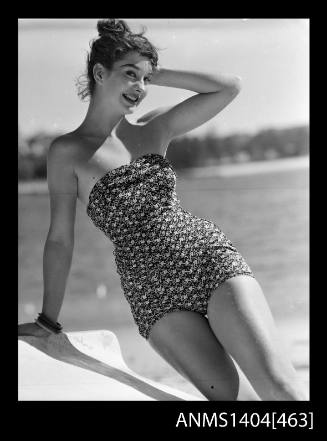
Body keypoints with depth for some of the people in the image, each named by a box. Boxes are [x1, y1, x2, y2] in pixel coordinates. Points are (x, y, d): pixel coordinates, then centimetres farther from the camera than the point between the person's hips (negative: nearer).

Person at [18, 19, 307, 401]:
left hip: (213, 258, 2)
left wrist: (154, 75, 7)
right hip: (154, 295, -2)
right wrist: (48, 321, 11)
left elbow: (230, 87, 8)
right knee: (223, 393, -15)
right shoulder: (67, 152, 3)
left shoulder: (154, 128, 11)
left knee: (281, 389, -12)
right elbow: (60, 239, 7)